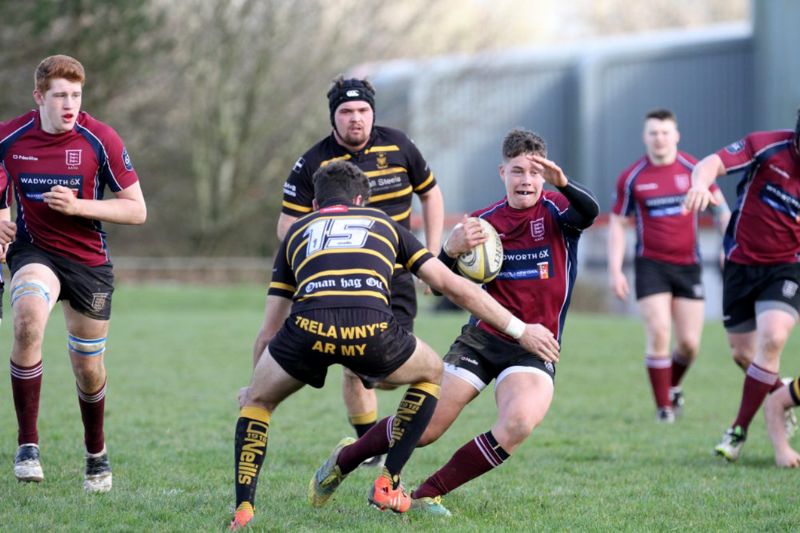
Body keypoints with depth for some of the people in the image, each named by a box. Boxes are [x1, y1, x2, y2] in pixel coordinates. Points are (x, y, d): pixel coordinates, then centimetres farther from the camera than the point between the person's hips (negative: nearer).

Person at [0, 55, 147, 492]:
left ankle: (96, 453, 38)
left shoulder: (100, 140, -12)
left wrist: (77, 206, -21)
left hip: (88, 260, 1)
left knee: (88, 367, 9)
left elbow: (137, 210, -9)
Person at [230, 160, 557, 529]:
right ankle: (388, 484, 28)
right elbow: (454, 286, 29)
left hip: (308, 328, 1)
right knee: (431, 373, 33)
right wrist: (520, 330, 36)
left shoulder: (297, 232, 33)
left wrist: (254, 386, 51)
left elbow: (268, 335, 34)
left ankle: (243, 512, 13)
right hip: (370, 330, 0)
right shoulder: (384, 224, 33)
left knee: (257, 401, 30)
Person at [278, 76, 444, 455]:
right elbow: (287, 225, -5)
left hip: (395, 274, 2)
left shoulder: (398, 147, 0)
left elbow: (430, 195, 14)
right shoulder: (313, 163, -8)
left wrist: (432, 255, 8)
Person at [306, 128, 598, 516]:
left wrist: (562, 182, -50)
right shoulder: (483, 222, 2)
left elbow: (590, 213, -30)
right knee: (422, 428, 1)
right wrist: (452, 249, -22)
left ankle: (428, 495, -12)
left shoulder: (555, 210, -5)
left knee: (518, 425, -29)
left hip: (534, 349, -2)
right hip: (482, 337, 2)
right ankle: (343, 461, 29)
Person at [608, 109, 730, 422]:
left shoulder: (694, 170, -2)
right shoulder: (632, 178, -3)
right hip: (651, 264, -1)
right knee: (658, 334, -14)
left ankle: (673, 386, 31)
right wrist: (615, 271, -3)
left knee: (690, 343, 0)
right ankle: (663, 406, -2)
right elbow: (617, 223, 4)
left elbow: (720, 209, 8)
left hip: (688, 265, 2)